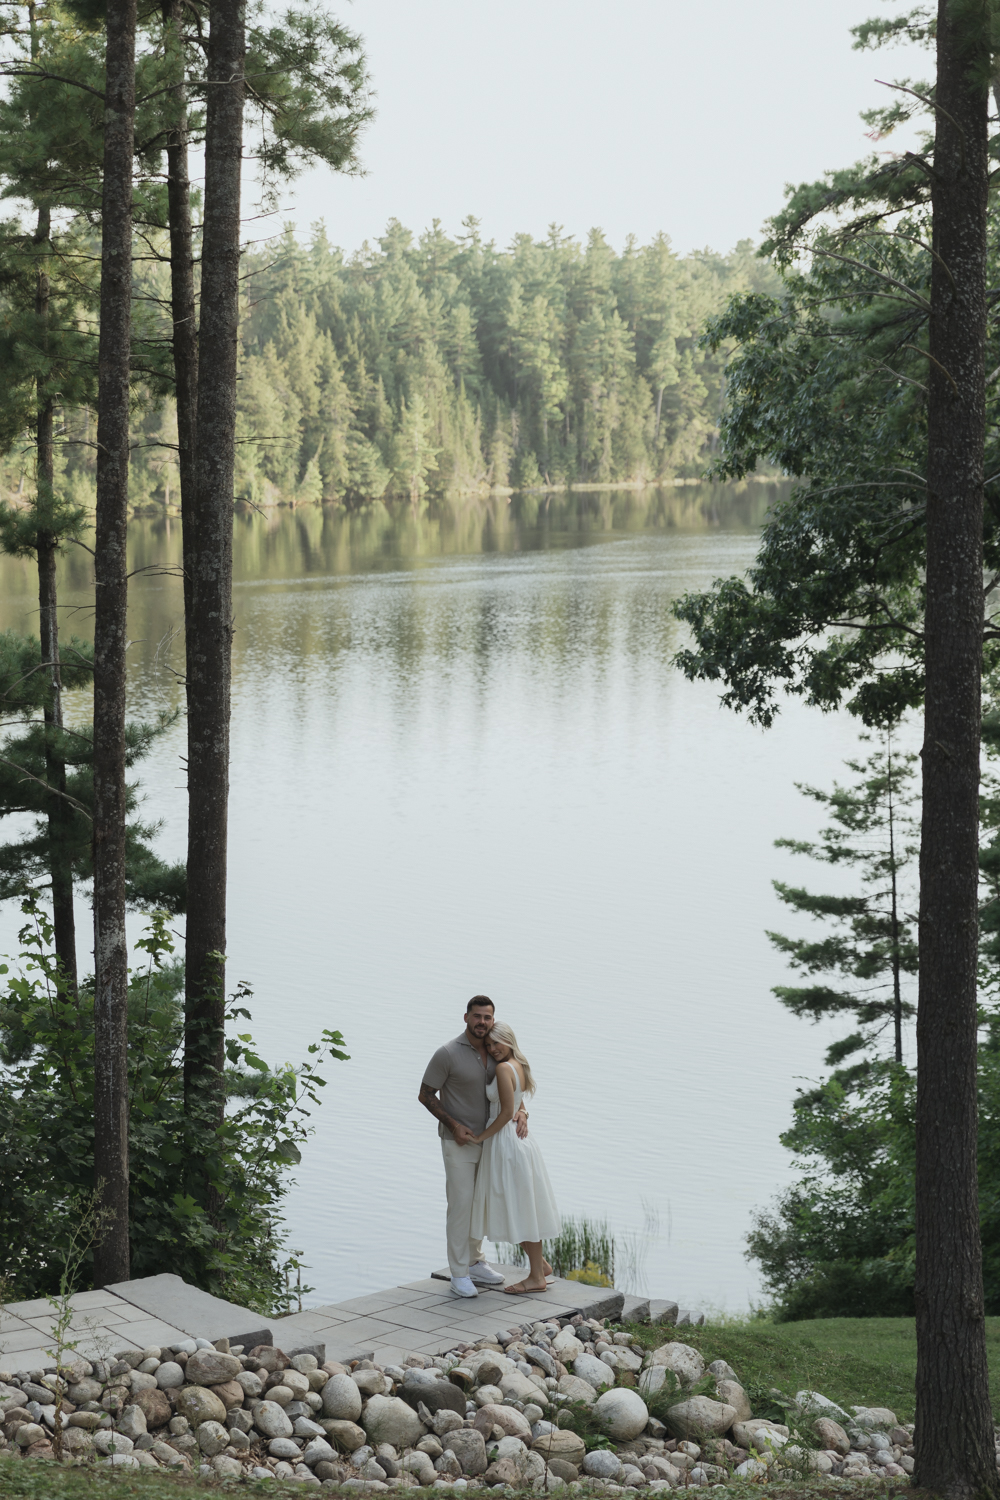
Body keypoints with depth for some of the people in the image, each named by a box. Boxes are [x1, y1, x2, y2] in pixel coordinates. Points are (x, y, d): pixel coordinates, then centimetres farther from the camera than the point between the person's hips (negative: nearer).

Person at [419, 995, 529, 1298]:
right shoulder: (448, 1053, -18)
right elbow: (425, 1095, -12)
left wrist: (520, 1112, -12)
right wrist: (453, 1125, -21)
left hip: (485, 1141, 7)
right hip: (458, 1142, -7)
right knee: (461, 1205, -6)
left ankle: (475, 1262, 28)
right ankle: (459, 1274, 0)